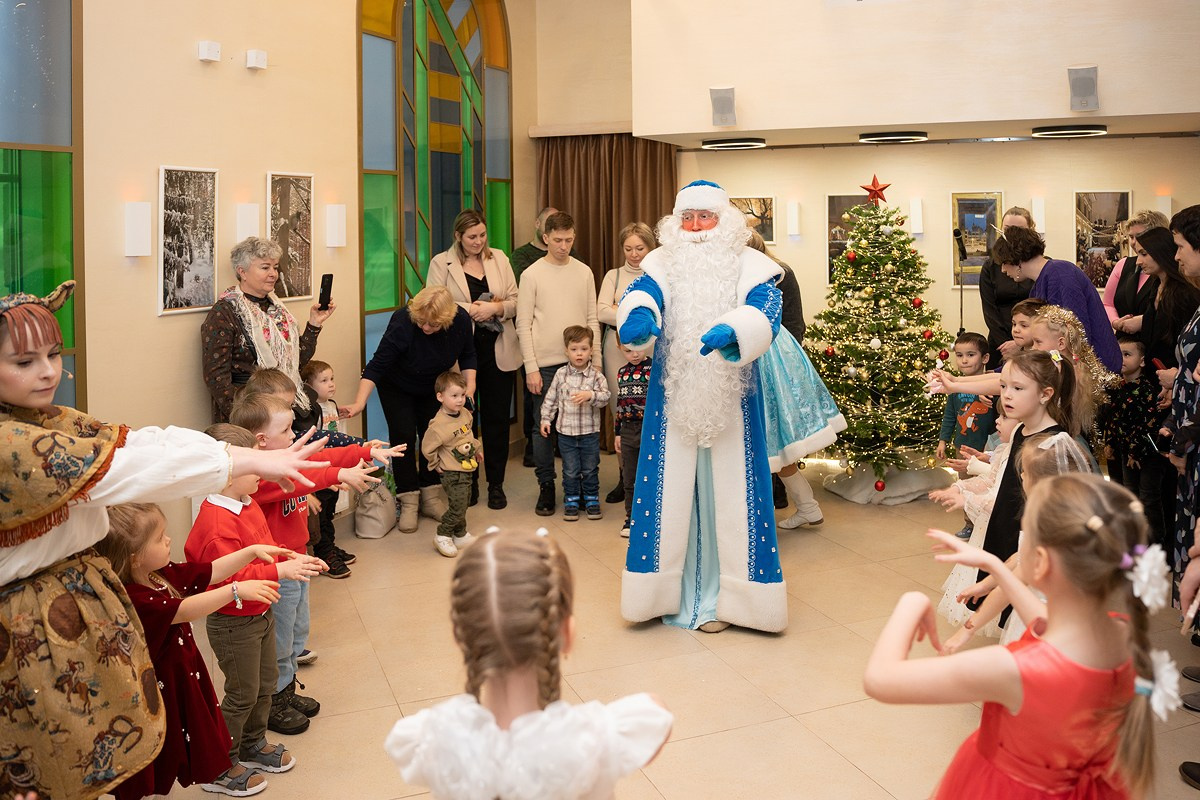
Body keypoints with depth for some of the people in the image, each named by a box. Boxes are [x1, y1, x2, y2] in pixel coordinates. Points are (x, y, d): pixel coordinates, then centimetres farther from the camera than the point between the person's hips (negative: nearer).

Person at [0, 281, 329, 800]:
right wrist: (249, 461, -28)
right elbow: (117, 469, -29)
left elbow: (137, 440, -7)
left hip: (85, 594, 7)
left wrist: (259, 457, -20)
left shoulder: (52, 421, 3)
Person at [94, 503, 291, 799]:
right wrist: (236, 590, -48)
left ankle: (219, 771, 54)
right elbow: (184, 610, -43)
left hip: (185, 676, 9)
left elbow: (212, 572, 3)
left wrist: (253, 551, -5)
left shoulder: (164, 574, -5)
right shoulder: (130, 599, -33)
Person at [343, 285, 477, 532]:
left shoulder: (461, 320, -25)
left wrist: (470, 385, -19)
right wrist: (359, 403, -41)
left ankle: (431, 498, 12)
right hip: (397, 388, -3)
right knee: (404, 438, -9)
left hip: (432, 388, 3)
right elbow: (376, 365, -34)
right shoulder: (402, 324, -36)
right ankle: (408, 503, -1)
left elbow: (467, 355, -6)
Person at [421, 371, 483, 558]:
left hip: (467, 470, 8)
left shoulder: (465, 414, -1)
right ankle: (442, 536, 12)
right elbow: (427, 448, -18)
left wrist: (477, 448, 17)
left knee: (463, 505, 19)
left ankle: (460, 536, 35)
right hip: (452, 473, -8)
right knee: (457, 508, -8)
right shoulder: (438, 425, -26)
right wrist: (437, 464, -7)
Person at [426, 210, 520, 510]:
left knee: (497, 418, 6)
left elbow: (515, 302, 5)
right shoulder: (441, 263, 2)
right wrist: (470, 309, -18)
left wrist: (495, 308, -14)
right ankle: (468, 482, 20)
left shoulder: (499, 258, 9)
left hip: (498, 351, 2)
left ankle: (496, 483, 16)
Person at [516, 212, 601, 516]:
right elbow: (523, 325, -3)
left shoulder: (584, 272, 7)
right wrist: (531, 367, -8)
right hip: (545, 364, -2)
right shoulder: (532, 274, -1)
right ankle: (546, 486, 15)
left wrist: (596, 360, 5)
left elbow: (592, 320, 10)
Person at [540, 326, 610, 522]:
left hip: (590, 432, -1)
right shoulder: (561, 374, -1)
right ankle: (571, 501, 22)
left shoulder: (596, 375, -6)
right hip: (566, 432, 1)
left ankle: (591, 500, 27)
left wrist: (590, 395, -31)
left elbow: (605, 396, -16)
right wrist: (546, 419, 3)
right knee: (570, 471, 10)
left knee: (590, 469, 12)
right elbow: (550, 398, 5)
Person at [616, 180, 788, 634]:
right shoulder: (663, 264, 4)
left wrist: (732, 330, -41)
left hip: (731, 402, -1)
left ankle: (720, 596, 17)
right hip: (672, 399, 2)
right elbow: (641, 294, -15)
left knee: (727, 492, 3)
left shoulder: (750, 267, -2)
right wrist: (638, 316, -40)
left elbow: (764, 312, -19)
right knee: (671, 493, 7)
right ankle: (671, 591, 22)